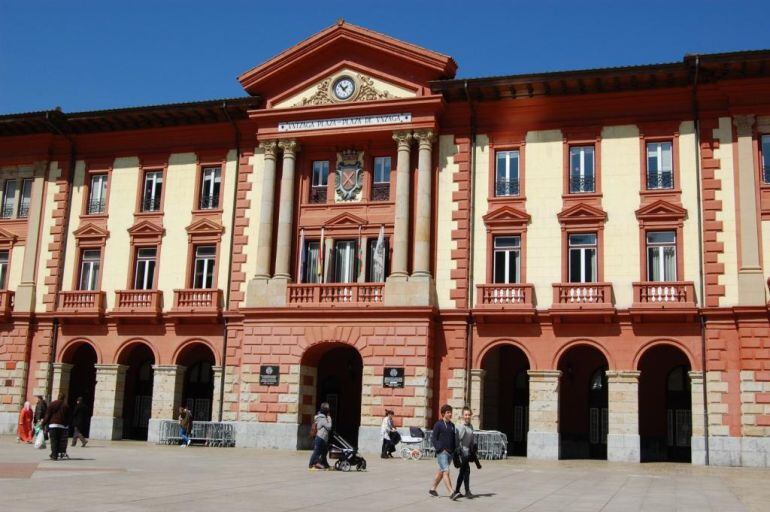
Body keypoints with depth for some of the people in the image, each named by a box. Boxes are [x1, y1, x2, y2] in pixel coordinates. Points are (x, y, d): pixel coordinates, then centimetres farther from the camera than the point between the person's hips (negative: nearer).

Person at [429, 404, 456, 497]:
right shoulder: (438, 424, -6)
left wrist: (455, 450, 8)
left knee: (441, 472, 16)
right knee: (446, 471, -15)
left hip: (450, 453, 7)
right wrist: (440, 449, -16)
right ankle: (451, 493, -21)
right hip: (442, 453, -7)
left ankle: (432, 489, 30)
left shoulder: (452, 425, 14)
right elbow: (433, 438, -8)